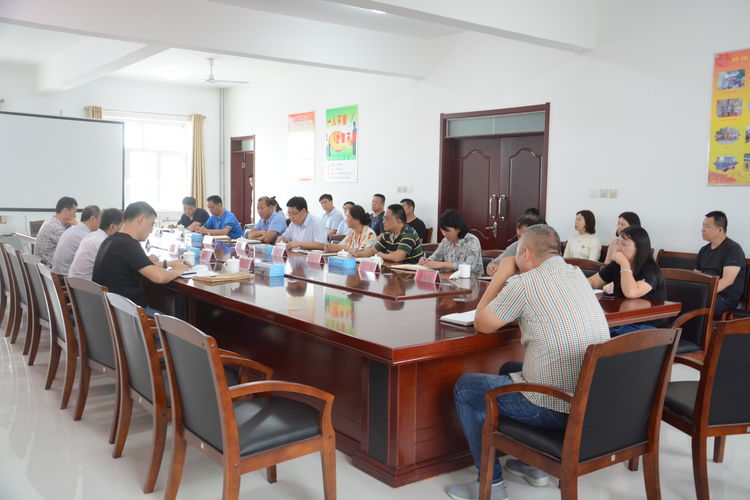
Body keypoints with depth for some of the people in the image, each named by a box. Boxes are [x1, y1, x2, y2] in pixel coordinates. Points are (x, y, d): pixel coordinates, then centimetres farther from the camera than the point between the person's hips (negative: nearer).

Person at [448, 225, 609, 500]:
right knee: (511, 371, 32)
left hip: (554, 410, -8)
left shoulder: (524, 283, -14)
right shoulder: (577, 274, 8)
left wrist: (501, 276, 6)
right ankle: (532, 463, 33)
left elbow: (482, 324, -2)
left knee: (464, 388, 12)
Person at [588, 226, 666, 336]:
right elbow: (592, 282, 11)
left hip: (645, 326, -6)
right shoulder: (616, 265, 7)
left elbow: (630, 293, -30)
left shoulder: (650, 271, -13)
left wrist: (624, 264, -23)